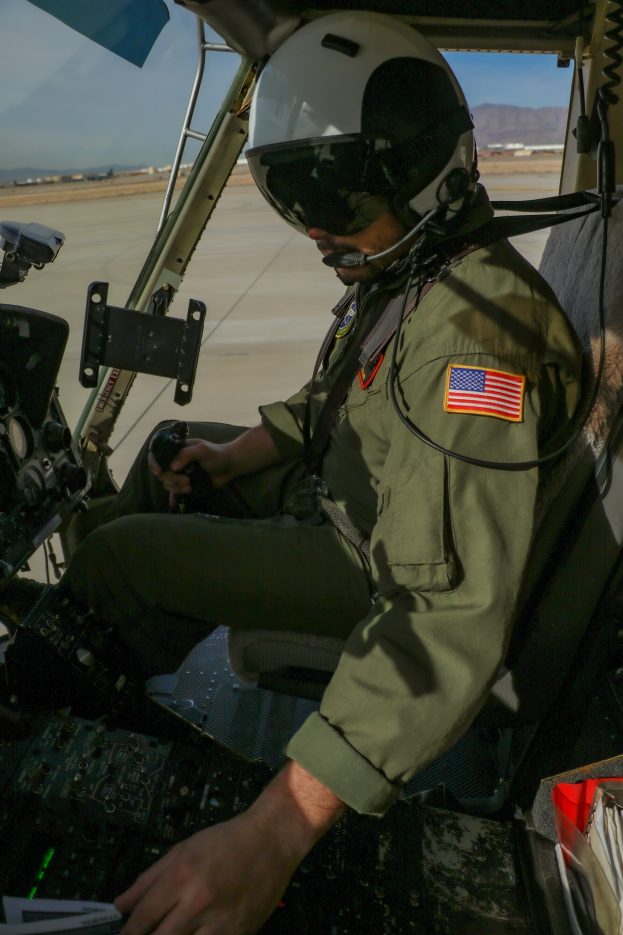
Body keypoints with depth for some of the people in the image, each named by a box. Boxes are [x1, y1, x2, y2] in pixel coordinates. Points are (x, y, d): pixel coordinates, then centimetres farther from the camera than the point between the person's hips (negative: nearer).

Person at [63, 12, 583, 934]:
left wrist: (274, 834, -40)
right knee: (167, 447, 14)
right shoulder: (399, 273, 0)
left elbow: (456, 614, -38)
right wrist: (233, 455, 0)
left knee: (114, 555, -11)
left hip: (378, 567, -9)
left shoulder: (469, 332, -32)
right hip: (342, 488, 9)